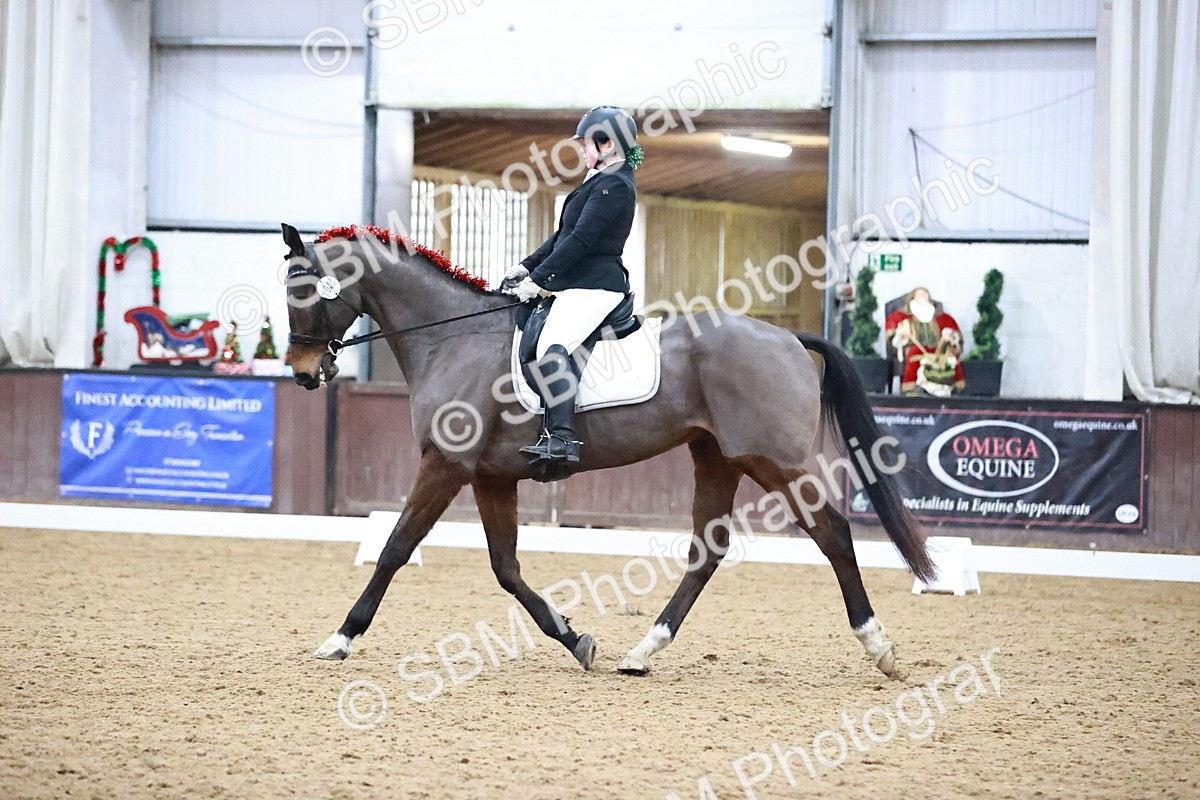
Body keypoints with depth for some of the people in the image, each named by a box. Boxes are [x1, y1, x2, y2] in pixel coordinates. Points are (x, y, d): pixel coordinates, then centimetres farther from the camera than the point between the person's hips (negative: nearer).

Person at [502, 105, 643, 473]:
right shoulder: (599, 181, 22)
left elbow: (580, 240, -18)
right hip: (579, 284, 12)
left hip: (594, 286, -12)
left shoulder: (613, 185, -11)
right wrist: (527, 266, 17)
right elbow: (563, 235, 25)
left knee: (552, 347, -29)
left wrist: (538, 279, -16)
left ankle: (561, 439, -43)